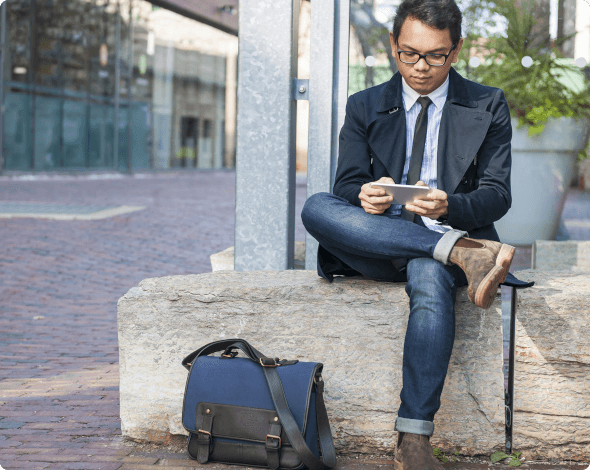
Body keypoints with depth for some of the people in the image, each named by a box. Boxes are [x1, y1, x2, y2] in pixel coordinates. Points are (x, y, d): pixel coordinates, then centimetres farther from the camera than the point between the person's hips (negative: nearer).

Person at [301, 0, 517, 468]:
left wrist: (450, 207, -25)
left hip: (450, 233, -2)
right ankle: (462, 253, -35)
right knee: (316, 207, -29)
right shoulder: (364, 107, 13)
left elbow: (498, 194, -1)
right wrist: (364, 197, -24)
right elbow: (347, 183, 2)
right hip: (377, 248, 3)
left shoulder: (488, 106, 7)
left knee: (430, 281, -39)